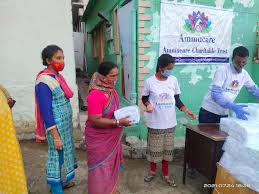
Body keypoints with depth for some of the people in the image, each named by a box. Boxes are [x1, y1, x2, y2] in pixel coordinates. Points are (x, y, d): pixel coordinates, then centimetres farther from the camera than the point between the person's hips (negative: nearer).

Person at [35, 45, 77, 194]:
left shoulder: (58, 76, 6)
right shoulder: (44, 82, -20)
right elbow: (46, 112, -20)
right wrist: (55, 137, -18)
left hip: (66, 123, 8)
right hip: (56, 126, -8)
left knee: (64, 153, 21)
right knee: (57, 156, 8)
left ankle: (57, 181, 43)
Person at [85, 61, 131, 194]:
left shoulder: (112, 90, 1)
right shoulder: (95, 95, -26)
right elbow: (95, 120, -27)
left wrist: (124, 115, 1)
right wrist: (118, 123, -27)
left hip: (112, 137, 9)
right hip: (99, 139, -8)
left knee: (111, 164, 23)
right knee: (101, 168, 7)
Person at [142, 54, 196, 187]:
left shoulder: (173, 80, -1)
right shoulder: (150, 81, -10)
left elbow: (177, 99, 6)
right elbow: (144, 98, 1)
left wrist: (186, 111, -5)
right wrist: (148, 104, -20)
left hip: (170, 122, 3)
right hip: (155, 123, -3)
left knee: (168, 148, 14)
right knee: (154, 148, 11)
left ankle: (166, 174, 33)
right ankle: (152, 171, 37)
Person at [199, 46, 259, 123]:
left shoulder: (244, 74, 1)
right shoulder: (223, 71, -19)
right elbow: (215, 95, -27)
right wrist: (233, 107, -37)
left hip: (224, 114, 6)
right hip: (209, 112, -5)